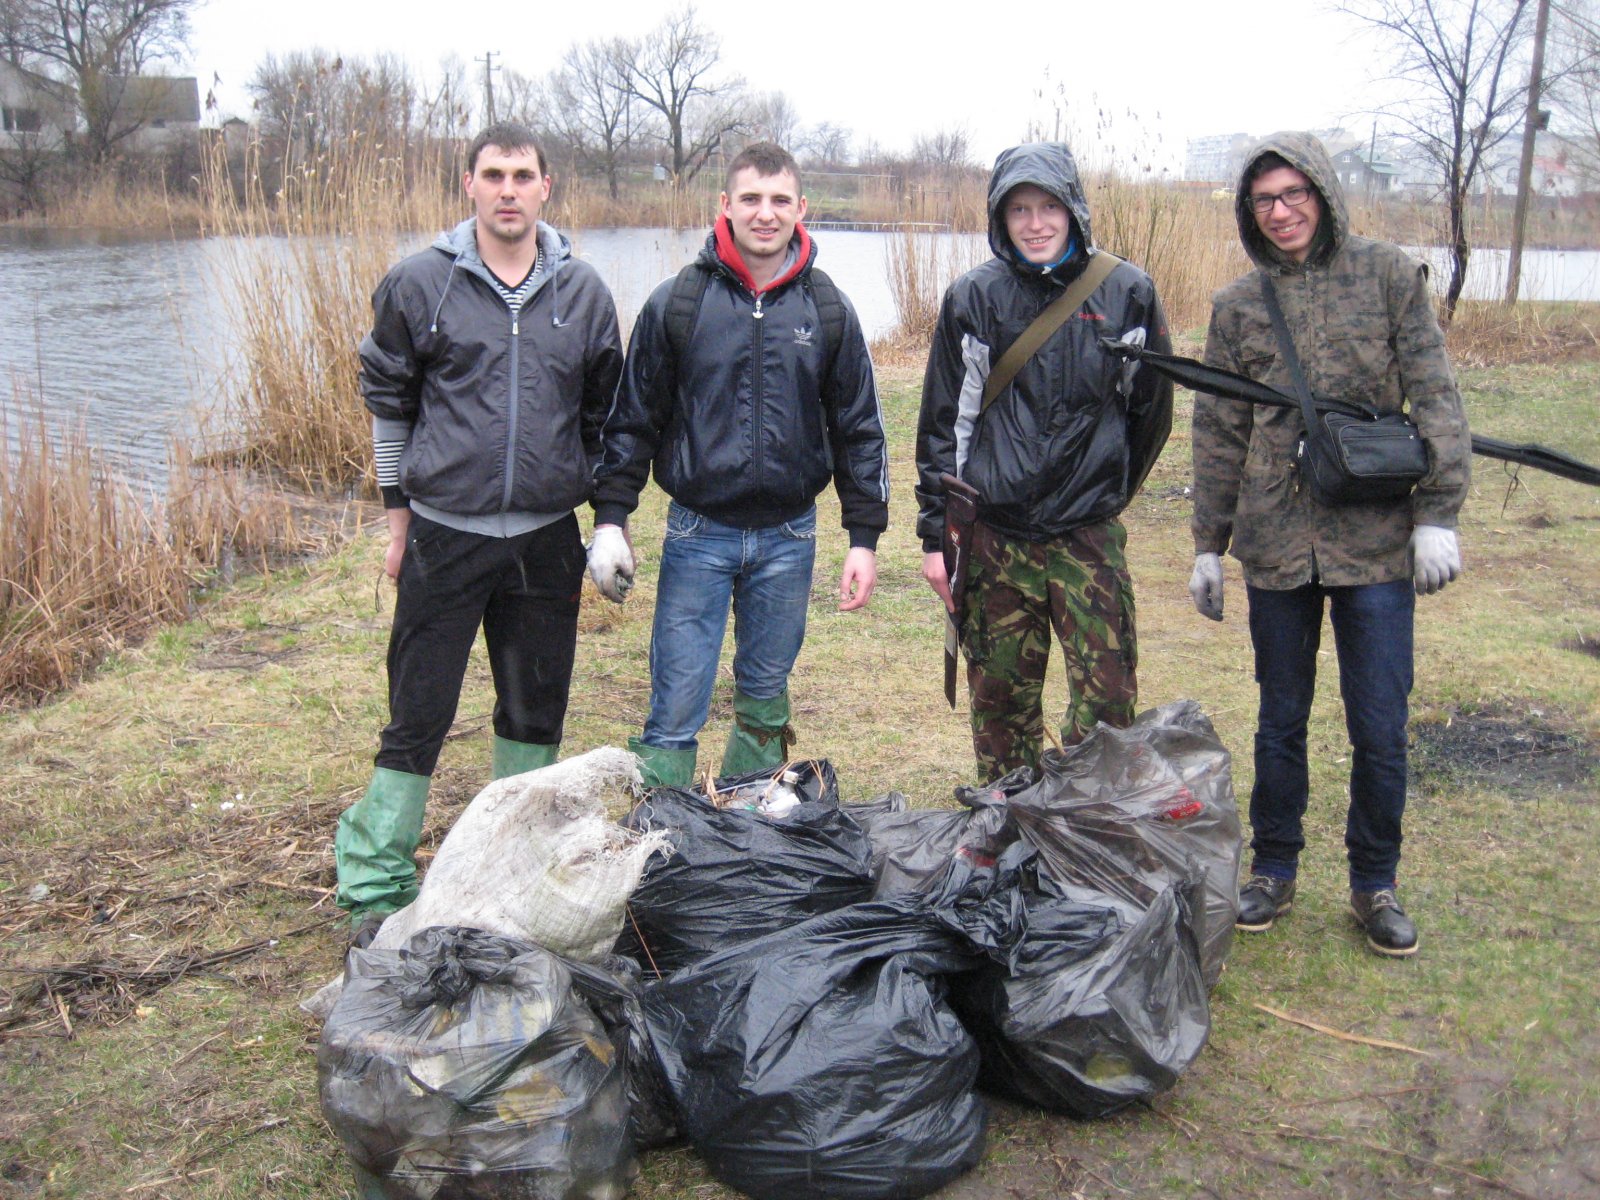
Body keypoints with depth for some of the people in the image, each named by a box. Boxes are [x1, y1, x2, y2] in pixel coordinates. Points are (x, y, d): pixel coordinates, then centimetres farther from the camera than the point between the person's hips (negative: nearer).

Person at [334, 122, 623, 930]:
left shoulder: (583, 292, 4)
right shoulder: (420, 284, -3)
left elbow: (604, 415, 13)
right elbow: (387, 399, 6)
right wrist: (398, 511, 5)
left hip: (547, 537, 3)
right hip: (444, 532, -2)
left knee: (536, 709, 12)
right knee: (418, 713, 0)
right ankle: (373, 882, 12)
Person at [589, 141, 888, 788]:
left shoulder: (828, 311, 2)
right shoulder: (676, 303, -3)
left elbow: (859, 428, 6)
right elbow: (632, 417, 2)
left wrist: (865, 538, 2)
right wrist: (610, 517, -2)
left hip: (788, 536, 2)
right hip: (698, 534, -2)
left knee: (765, 701, 13)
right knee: (675, 706, -2)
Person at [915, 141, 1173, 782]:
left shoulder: (1126, 292, 1)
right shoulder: (974, 297, 0)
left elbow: (1151, 411, 13)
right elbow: (942, 423, 2)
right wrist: (936, 535, -1)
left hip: (1090, 536, 0)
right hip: (994, 536, 0)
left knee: (1108, 697, -5)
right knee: (1000, 699, 8)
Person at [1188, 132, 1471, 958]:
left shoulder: (1389, 277, 2)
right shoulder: (1238, 305, 7)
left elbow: (1435, 400, -1)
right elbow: (1219, 434, 11)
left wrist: (1438, 515, -9)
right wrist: (1208, 545, 10)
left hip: (1377, 543, -1)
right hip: (1277, 544, 2)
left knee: (1380, 729, 3)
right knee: (1280, 721, 12)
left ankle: (1374, 882, 21)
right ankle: (1273, 871, 27)